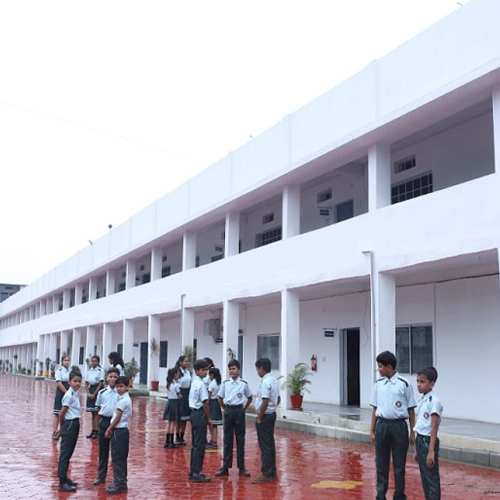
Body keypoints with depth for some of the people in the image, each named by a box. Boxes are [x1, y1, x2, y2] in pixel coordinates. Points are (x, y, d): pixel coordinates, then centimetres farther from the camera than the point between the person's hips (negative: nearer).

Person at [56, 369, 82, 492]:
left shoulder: (75, 394, 11)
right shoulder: (69, 395, -16)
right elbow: (62, 413, -15)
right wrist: (62, 426, -1)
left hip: (74, 425, 9)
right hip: (69, 425, -9)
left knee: (68, 454, 16)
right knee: (65, 454, -4)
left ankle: (65, 478, 26)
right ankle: (62, 483, 0)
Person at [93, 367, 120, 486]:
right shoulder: (102, 392, 3)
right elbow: (98, 407, 13)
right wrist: (102, 415, 3)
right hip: (104, 421, 2)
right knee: (103, 450, 9)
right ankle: (101, 476, 18)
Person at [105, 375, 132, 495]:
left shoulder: (123, 400, -16)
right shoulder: (126, 399, 13)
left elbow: (117, 418, -16)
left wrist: (109, 429, -7)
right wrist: (111, 429, 11)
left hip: (119, 431, -10)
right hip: (121, 431, 10)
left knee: (117, 459, -5)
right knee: (121, 459, 14)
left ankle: (120, 485, -1)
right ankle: (121, 484, 20)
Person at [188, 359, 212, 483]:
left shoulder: (194, 383, 13)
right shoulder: (201, 384, -15)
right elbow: (205, 403, -16)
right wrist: (208, 418, -6)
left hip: (194, 413, 10)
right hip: (200, 414, -10)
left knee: (195, 444, 15)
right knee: (200, 445, -5)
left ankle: (193, 471, 22)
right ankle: (196, 473, -4)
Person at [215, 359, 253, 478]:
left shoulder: (243, 384, -2)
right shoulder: (225, 383, 1)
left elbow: (249, 398, 11)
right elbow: (220, 399, 11)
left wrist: (244, 409, 6)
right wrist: (226, 409, 7)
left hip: (239, 411, -1)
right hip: (228, 411, 1)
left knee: (240, 439, 4)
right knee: (227, 439, 5)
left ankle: (241, 467, 11)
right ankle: (225, 467, 10)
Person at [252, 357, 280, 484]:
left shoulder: (265, 382, -19)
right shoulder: (274, 381, 12)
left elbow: (265, 402, -23)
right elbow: (278, 399, 19)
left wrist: (259, 418, -15)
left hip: (265, 416, -10)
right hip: (272, 414, 10)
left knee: (265, 446, -5)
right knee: (270, 444, 14)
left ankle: (266, 474, -1)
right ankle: (272, 473, 21)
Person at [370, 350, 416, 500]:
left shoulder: (404, 384, -6)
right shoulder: (378, 384, 4)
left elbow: (411, 409, -1)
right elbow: (375, 408, 10)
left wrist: (412, 431, -1)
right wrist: (372, 429, 9)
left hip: (399, 426, -3)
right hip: (382, 425, 3)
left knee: (399, 464, 5)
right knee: (381, 464, 9)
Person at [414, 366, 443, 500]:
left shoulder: (433, 401, -15)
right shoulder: (422, 400, 11)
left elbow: (434, 428, -17)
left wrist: (431, 451, -20)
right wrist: (417, 449, 18)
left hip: (428, 441, -9)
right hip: (420, 441, 9)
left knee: (431, 478, -2)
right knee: (424, 477, 15)